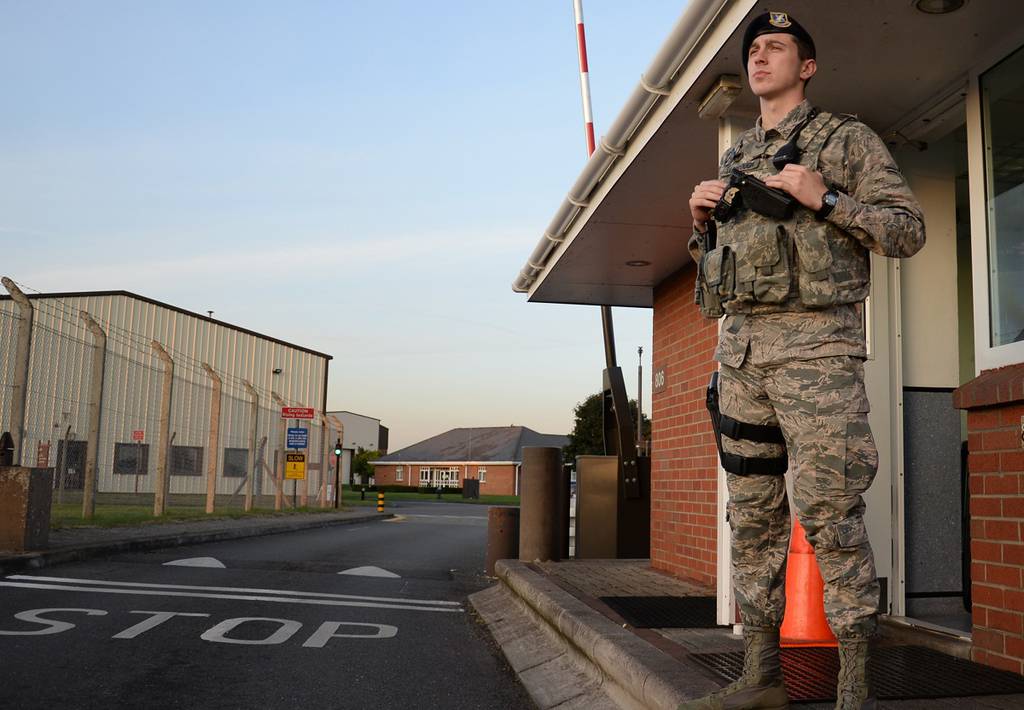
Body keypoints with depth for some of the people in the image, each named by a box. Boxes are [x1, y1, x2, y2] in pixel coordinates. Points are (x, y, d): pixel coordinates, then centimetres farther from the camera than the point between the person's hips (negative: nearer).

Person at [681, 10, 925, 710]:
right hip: (741, 350, 6)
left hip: (816, 347, -6)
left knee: (831, 515, -8)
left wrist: (826, 198, -12)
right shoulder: (735, 159, 23)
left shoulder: (847, 139, 7)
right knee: (753, 515, 7)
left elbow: (909, 228, 0)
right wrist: (703, 221, 7)